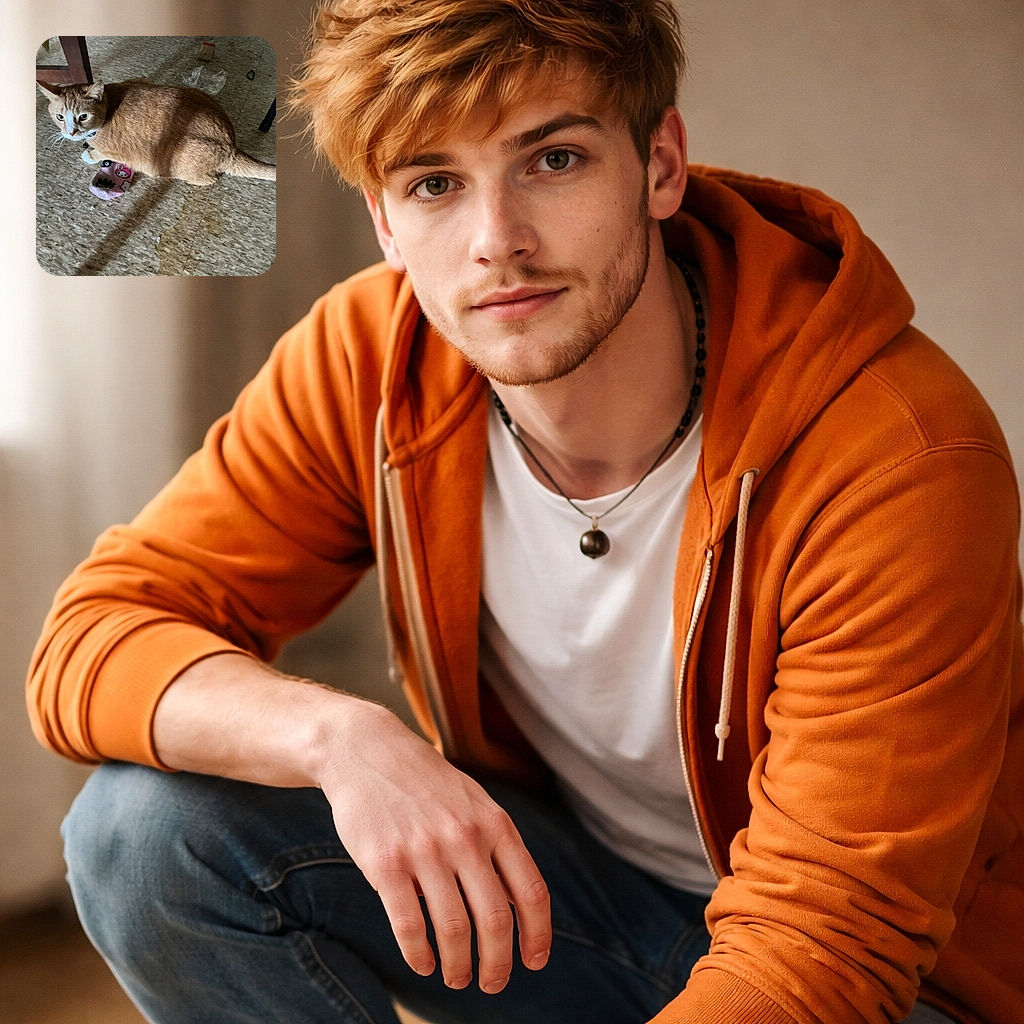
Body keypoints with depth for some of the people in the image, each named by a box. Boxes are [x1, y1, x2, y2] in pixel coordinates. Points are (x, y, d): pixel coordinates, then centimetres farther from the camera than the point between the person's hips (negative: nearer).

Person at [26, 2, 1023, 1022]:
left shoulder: (907, 460, -29)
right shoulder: (366, 361, -15)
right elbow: (90, 645, -15)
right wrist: (336, 733, -34)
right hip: (531, 884, 4)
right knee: (147, 827, -17)